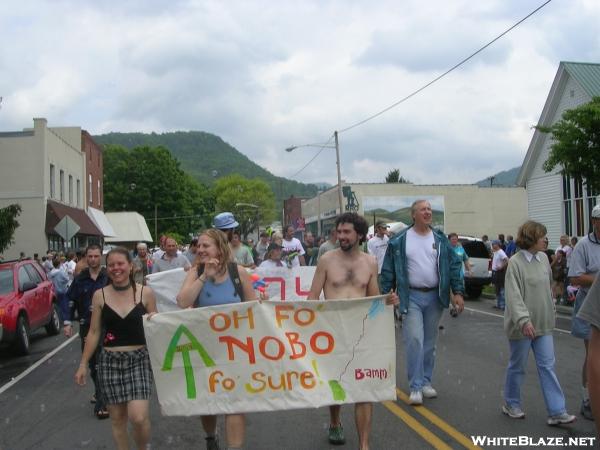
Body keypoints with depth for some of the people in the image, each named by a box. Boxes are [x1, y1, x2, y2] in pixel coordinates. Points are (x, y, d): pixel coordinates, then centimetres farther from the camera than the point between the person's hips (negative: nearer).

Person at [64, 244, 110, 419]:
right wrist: (68, 322, 3)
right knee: (91, 362, 11)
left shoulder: (109, 277, -4)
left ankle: (101, 403, -3)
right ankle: (100, 392, 32)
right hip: (86, 326, 4)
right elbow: (71, 301, 11)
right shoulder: (80, 279, 7)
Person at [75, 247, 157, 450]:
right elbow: (94, 332, 7)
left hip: (138, 359, -2)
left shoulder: (145, 293, -3)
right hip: (109, 361, 2)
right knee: (117, 418, 8)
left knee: (138, 417, -12)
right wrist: (83, 364, 6)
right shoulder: (100, 295, 1)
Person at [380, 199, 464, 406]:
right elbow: (388, 270, -1)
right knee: (415, 341, -10)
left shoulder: (440, 239, 5)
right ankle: (415, 387, -1)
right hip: (411, 297, -3)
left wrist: (458, 292, -3)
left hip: (435, 296, 3)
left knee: (430, 342, 12)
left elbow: (454, 265, 5)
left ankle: (426, 381, 26)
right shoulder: (399, 241, -3)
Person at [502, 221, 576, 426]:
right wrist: (523, 320, -31)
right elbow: (513, 295, -22)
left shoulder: (543, 258, 5)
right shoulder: (515, 263, -15)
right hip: (522, 326, -6)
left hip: (543, 324, 6)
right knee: (517, 366, 9)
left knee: (547, 366, 5)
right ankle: (511, 404, 27)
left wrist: (551, 310, 18)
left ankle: (556, 412, 8)